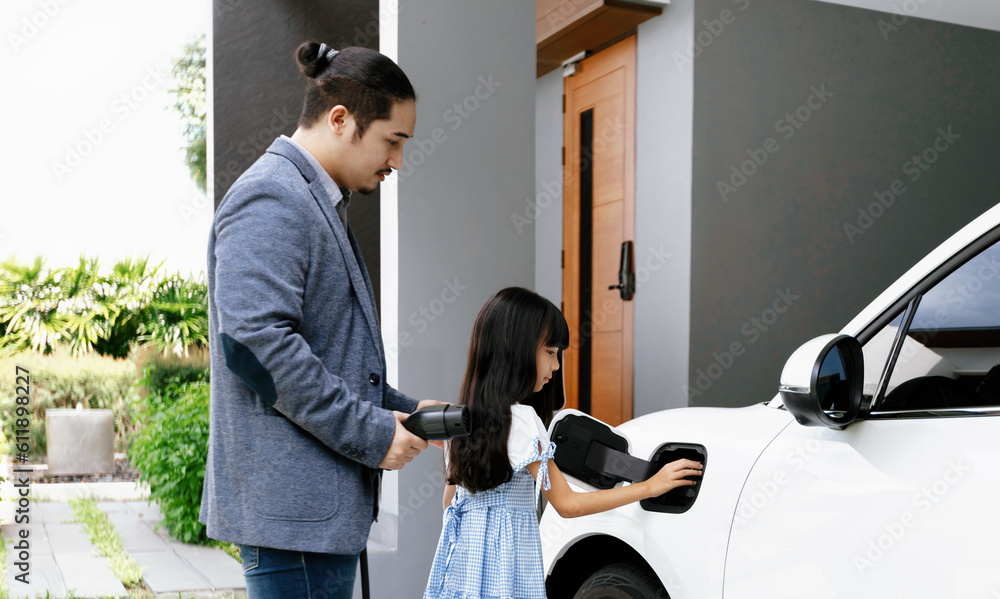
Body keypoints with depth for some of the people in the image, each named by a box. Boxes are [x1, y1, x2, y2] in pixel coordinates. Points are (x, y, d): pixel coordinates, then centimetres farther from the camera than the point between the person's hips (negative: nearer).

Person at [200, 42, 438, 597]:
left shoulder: (319, 203, 20)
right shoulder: (269, 198, -13)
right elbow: (256, 341, -25)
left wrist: (400, 409, 12)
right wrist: (370, 433, -19)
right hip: (290, 503, -10)